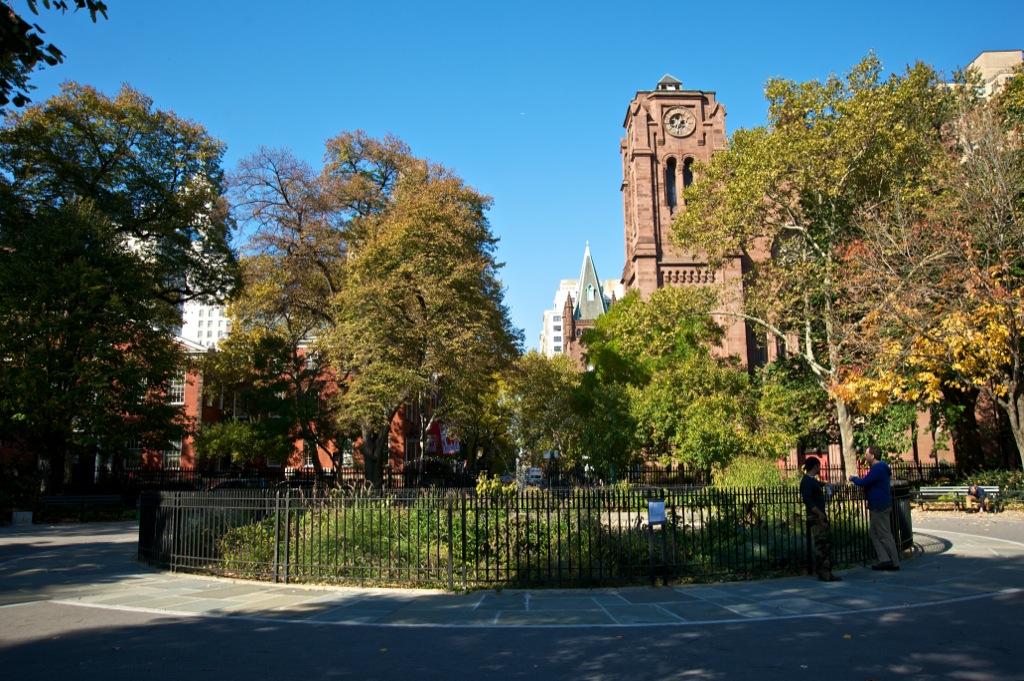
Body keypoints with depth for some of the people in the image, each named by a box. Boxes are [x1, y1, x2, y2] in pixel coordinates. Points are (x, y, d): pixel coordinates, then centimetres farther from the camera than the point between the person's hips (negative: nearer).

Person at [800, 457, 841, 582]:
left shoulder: (812, 480, 16)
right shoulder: (807, 482, -15)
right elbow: (808, 500, -24)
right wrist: (820, 513, -24)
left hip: (820, 517, 10)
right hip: (816, 518, -10)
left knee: (827, 542, 12)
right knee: (822, 544, -10)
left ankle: (823, 572, 17)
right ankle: (825, 573, -9)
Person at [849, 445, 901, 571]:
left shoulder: (877, 469, -19)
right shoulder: (880, 468, 16)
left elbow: (863, 482, -21)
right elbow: (868, 482, 20)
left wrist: (853, 478, -4)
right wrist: (857, 479, 12)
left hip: (879, 507, -11)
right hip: (877, 507, 11)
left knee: (885, 535, -3)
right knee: (873, 533, 11)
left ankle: (894, 563, 2)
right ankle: (885, 560, 11)